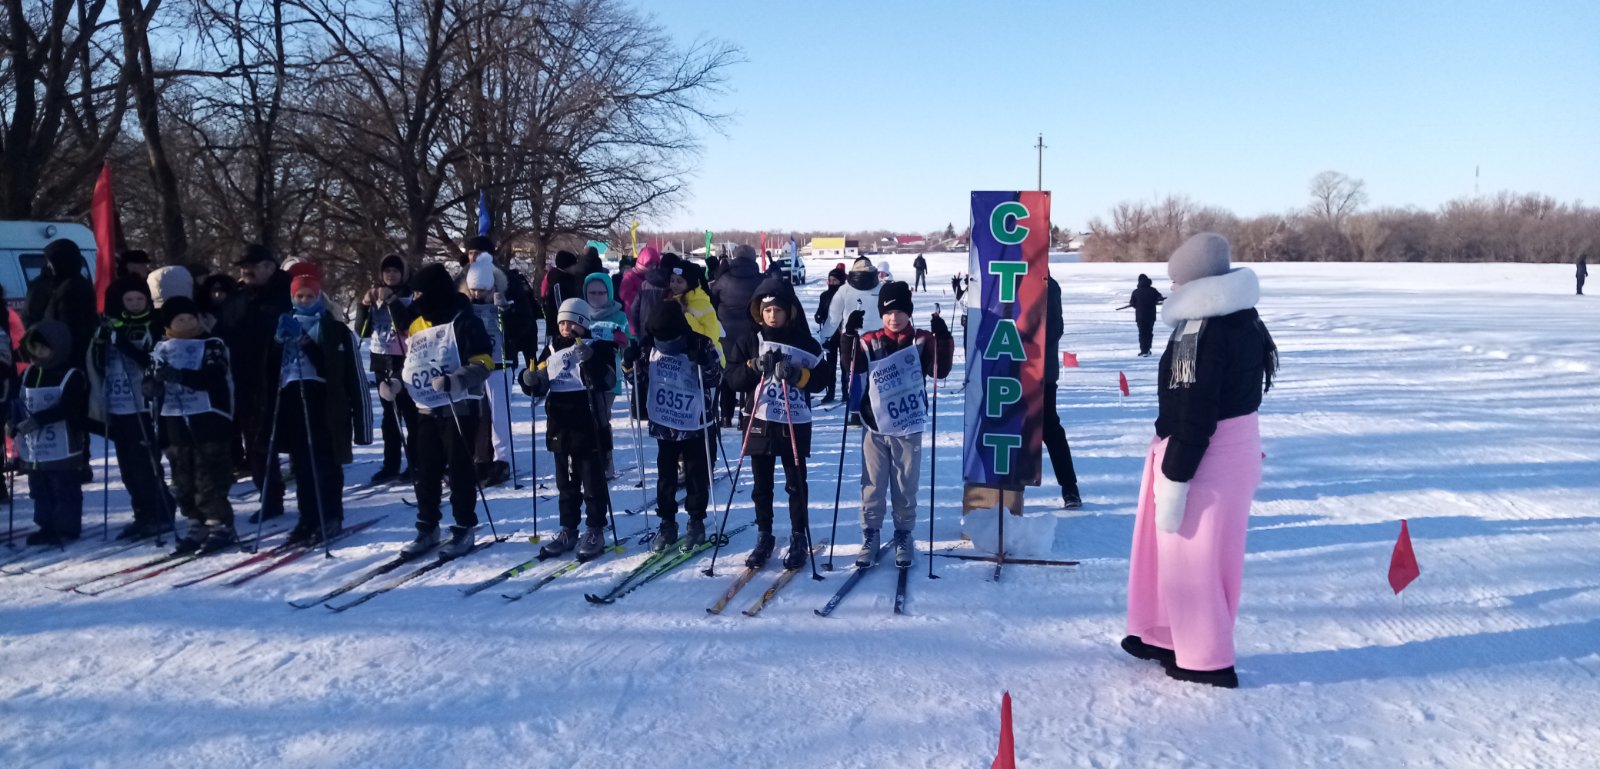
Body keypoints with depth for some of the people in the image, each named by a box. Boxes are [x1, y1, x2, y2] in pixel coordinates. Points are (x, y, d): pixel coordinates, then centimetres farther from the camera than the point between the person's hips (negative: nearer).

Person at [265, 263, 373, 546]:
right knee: (303, 466, 9)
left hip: (325, 403, -4)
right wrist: (280, 340, -11)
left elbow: (355, 380, -2)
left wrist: (361, 426, -8)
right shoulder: (285, 326, 14)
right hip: (292, 401, 4)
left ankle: (331, 518, 8)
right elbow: (270, 366, 7)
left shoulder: (337, 330, 1)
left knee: (326, 465, -1)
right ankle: (308, 519, 18)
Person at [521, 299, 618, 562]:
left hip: (588, 424, -6)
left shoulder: (598, 347, -4)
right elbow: (542, 386, 15)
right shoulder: (552, 348, 12)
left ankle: (595, 531, 10)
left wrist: (588, 361, -30)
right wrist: (532, 381, -6)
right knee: (566, 481, 14)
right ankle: (568, 530, 23)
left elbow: (605, 381, -18)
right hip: (559, 425, 6)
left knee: (592, 480, 1)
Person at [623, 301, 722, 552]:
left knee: (696, 475, 6)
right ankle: (667, 523, 22)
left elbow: (715, 379, -14)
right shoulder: (649, 346, -1)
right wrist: (630, 364, -8)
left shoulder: (701, 345, -12)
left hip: (695, 425, -3)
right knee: (666, 476, 10)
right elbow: (641, 380, 10)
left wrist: (704, 362, -32)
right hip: (663, 423, 3)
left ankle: (696, 523, 20)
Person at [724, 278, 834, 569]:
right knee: (762, 486, 10)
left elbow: (822, 378, -2)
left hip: (794, 425, -2)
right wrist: (753, 367, -15)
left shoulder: (805, 343, 0)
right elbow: (733, 379, 1)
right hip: (759, 423, 2)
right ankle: (764, 537, 21)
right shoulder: (749, 343, 5)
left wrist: (797, 375, -18)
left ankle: (799, 539, 17)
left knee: (796, 484, 5)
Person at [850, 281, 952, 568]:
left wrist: (942, 338, -23)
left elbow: (940, 370, -10)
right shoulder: (869, 342, 2)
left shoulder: (922, 341, -1)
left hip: (909, 428, -1)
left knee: (905, 487, 8)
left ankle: (904, 536, 23)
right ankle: (870, 537, 15)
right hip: (875, 428, 1)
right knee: (872, 487, 5)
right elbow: (852, 369, -8)